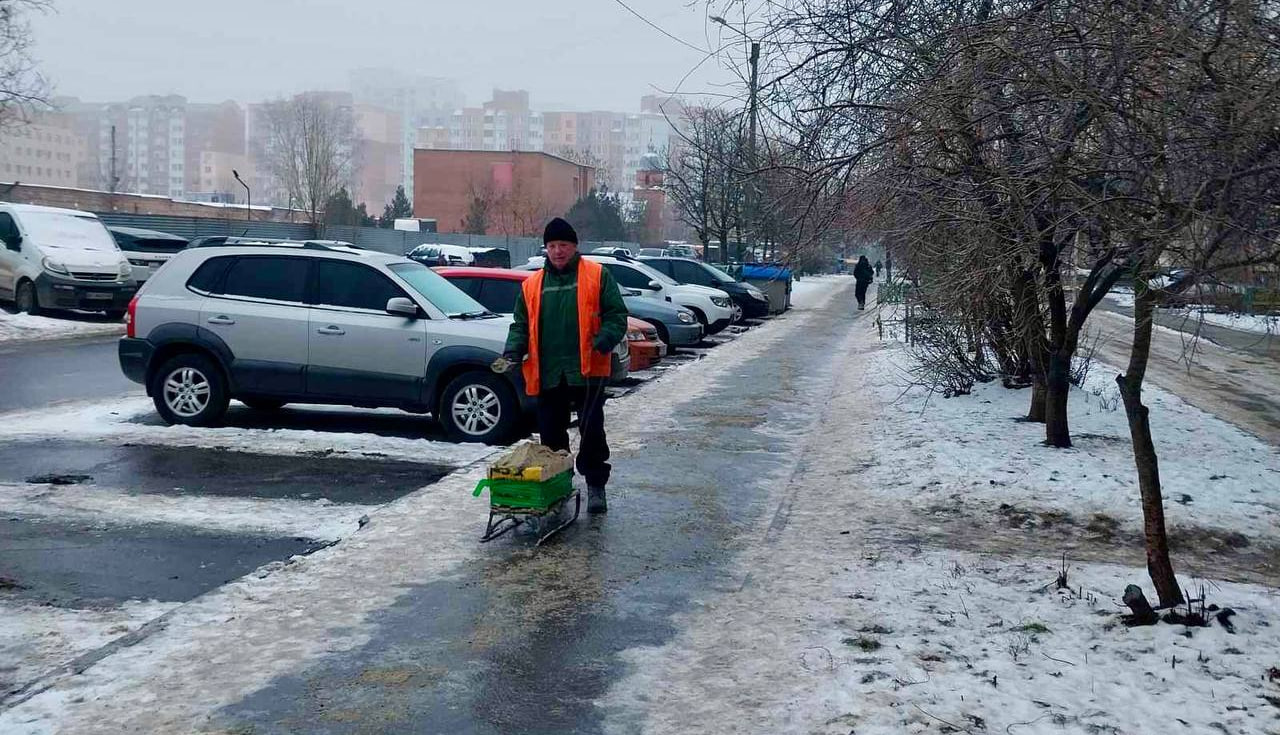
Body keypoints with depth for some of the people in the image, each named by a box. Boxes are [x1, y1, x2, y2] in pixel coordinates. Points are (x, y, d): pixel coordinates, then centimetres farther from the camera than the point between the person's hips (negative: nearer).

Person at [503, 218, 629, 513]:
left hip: (587, 370, -3)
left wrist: (604, 342, -19)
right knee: (551, 434, 10)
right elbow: (521, 324, 15)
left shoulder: (597, 276, 1)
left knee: (592, 430, -1)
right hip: (548, 374, 4)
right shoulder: (532, 285, 12)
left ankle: (596, 486, 12)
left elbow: (616, 315, -2)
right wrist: (512, 352, -3)